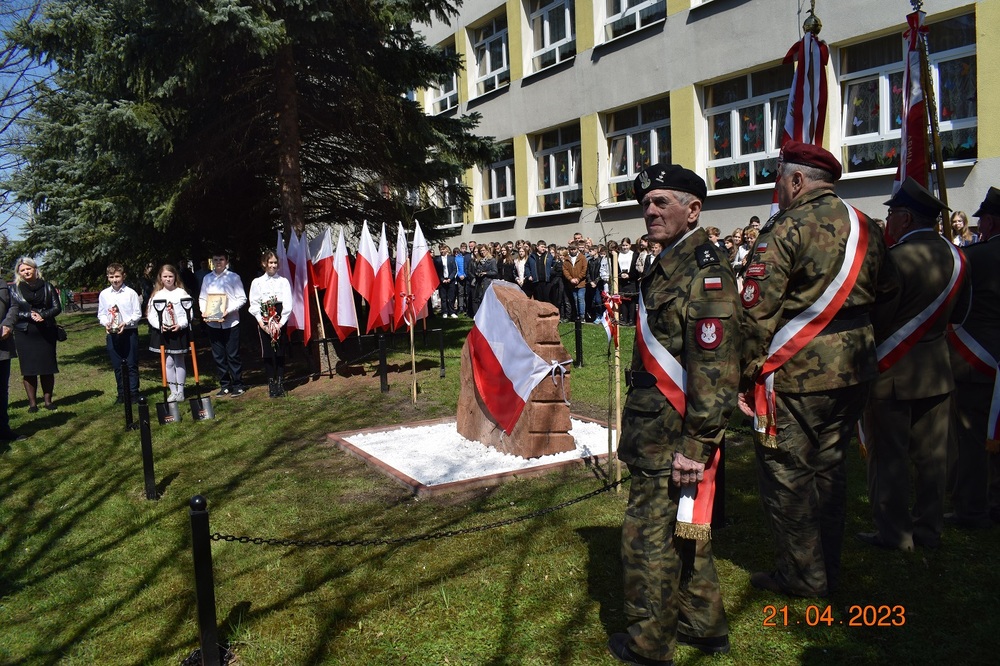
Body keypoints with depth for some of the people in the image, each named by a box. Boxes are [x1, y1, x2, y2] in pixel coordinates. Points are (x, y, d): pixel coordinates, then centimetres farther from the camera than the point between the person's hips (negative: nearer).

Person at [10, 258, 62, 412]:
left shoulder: (47, 287, 7)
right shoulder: (15, 289, 5)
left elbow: (57, 307, 3)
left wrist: (42, 315, -14)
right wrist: (30, 315, -17)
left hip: (46, 333, 1)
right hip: (24, 334, 0)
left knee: (47, 368, 2)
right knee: (28, 370, 2)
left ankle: (48, 400, 12)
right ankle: (32, 402, 9)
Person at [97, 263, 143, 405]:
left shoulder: (131, 293, -5)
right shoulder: (104, 294, 5)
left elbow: (137, 313, -3)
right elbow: (101, 314, 11)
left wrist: (126, 323, -16)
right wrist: (106, 323, -8)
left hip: (129, 332, -3)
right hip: (112, 334, 3)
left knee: (132, 365, 2)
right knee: (117, 366, 10)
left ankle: (134, 393, 10)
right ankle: (121, 394, 19)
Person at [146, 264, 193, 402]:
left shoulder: (182, 293, 0)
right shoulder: (156, 295, 5)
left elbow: (189, 312, -2)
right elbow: (151, 314, 3)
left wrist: (181, 325, -16)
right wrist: (160, 325, -14)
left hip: (179, 332, -2)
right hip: (163, 332, 2)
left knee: (179, 362, 4)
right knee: (168, 362, 4)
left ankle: (180, 392, 12)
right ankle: (173, 392, 12)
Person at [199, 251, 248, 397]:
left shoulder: (234, 277, -3)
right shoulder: (207, 278, 10)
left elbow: (242, 298, -5)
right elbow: (202, 298, 13)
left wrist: (229, 310, -16)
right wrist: (204, 311, -5)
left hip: (230, 322, -4)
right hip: (212, 323, 4)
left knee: (233, 355, -1)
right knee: (218, 356, 9)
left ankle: (238, 385, 8)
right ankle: (224, 385, 19)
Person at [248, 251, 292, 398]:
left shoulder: (283, 281, 4)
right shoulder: (257, 282, 7)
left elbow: (288, 304, -1)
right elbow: (254, 304, 4)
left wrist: (281, 323, -9)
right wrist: (261, 322, -8)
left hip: (280, 321, 0)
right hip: (264, 323, 1)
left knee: (280, 354, 1)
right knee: (268, 354, 3)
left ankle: (280, 384, 9)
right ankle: (272, 384, 12)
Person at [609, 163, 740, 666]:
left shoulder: (704, 273, -18)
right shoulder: (667, 268, 14)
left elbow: (715, 369, -24)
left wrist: (696, 445, -25)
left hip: (673, 442, -10)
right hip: (658, 434, 10)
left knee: (648, 537, 2)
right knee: (683, 533, 21)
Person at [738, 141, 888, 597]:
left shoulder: (786, 229, -14)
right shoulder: (867, 229, 10)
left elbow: (757, 311, -18)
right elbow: (877, 300, 15)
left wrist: (745, 376, -11)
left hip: (795, 374, -7)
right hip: (853, 372, 8)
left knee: (786, 474, 6)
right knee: (829, 467, 17)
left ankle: (802, 575, 16)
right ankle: (828, 569, 29)